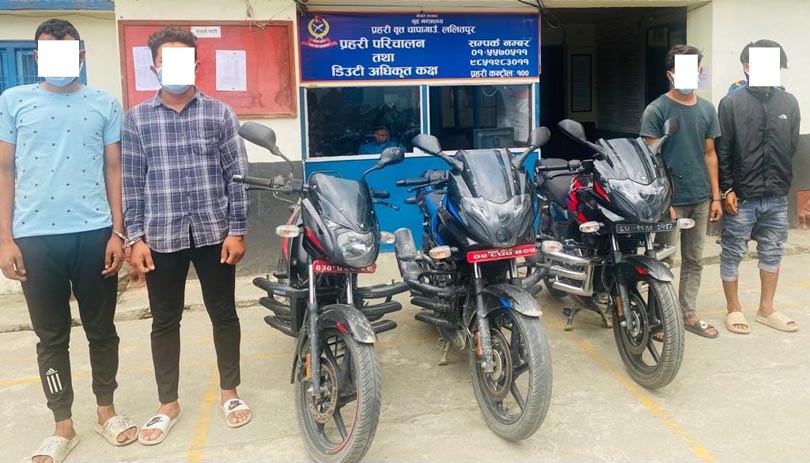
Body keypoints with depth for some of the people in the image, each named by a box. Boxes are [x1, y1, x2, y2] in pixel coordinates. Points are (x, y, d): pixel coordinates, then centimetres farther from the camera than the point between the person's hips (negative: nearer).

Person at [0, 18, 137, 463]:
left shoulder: (104, 104, 7)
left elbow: (113, 170, 7)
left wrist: (117, 232, 0)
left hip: (94, 233, 0)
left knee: (102, 329, 10)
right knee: (51, 336, 8)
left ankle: (105, 409, 27)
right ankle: (63, 426, 21)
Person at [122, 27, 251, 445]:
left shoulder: (219, 113, 1)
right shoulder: (136, 119, 4)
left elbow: (236, 175, 0)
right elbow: (131, 183, 3)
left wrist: (237, 231, -5)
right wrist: (136, 237, -3)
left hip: (213, 233, -1)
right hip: (161, 237, 1)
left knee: (223, 314, 10)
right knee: (164, 322, 10)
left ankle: (229, 392, 27)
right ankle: (168, 405, 25)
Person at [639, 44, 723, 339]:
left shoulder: (707, 109, 9)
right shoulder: (656, 110, -7)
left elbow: (709, 154, 13)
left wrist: (715, 196, 10)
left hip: (700, 198, 6)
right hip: (670, 198, -5)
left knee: (694, 261, 12)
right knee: (663, 262, 1)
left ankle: (689, 315, 24)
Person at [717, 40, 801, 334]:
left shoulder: (788, 102, 7)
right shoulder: (731, 103, -5)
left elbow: (792, 146, 13)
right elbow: (722, 152, -7)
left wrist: (781, 179, 6)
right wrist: (727, 189, -10)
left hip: (776, 196, 4)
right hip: (742, 196, -4)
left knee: (772, 253, 13)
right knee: (732, 254, 4)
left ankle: (766, 309, 27)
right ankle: (733, 309, 20)